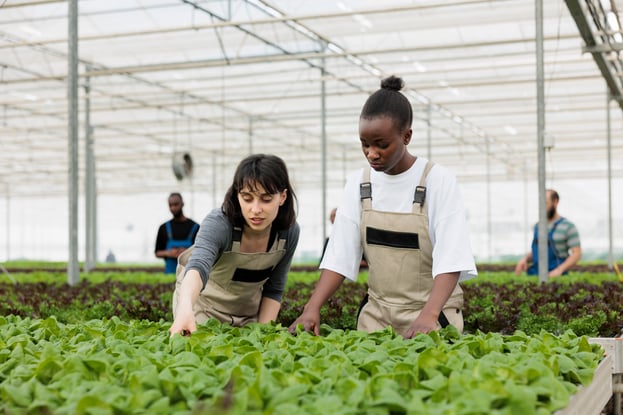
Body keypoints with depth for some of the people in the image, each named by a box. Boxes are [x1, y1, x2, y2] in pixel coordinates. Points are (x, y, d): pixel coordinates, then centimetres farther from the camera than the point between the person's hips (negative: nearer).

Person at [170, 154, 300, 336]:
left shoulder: (289, 231, -21)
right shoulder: (218, 223, -34)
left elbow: (274, 289, -7)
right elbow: (198, 265, -55)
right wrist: (185, 307, -74)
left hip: (249, 311, 4)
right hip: (204, 303, -3)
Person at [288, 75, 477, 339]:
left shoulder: (438, 181, -12)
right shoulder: (358, 184, 1)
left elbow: (451, 260, -19)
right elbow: (339, 257, -2)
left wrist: (428, 316, -35)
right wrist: (312, 308, -16)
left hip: (432, 313, -3)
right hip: (377, 315, 4)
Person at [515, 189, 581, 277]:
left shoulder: (568, 226, -7)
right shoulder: (538, 226, 14)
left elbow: (577, 254, -10)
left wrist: (559, 270, -24)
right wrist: (524, 259, 0)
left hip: (555, 278, -6)